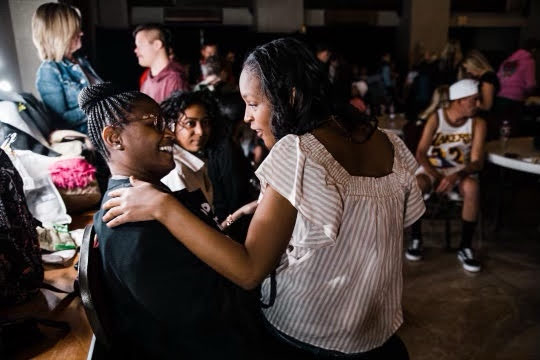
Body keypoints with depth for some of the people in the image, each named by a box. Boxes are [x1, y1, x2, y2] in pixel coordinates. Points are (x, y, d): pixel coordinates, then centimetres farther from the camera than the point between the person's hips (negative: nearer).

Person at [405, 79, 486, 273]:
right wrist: (437, 176, -31)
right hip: (432, 168, 0)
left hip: (461, 170, 1)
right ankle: (416, 238, -12)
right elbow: (420, 153, -17)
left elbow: (477, 161, -14)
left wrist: (456, 175, -34)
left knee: (472, 188, -35)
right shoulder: (436, 118, -12)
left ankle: (465, 248, -19)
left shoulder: (478, 123, -9)